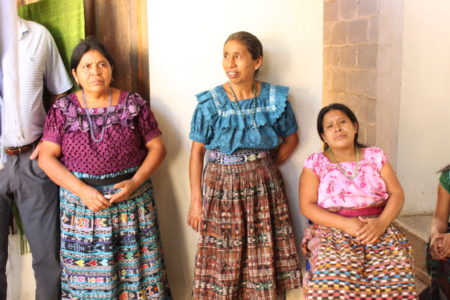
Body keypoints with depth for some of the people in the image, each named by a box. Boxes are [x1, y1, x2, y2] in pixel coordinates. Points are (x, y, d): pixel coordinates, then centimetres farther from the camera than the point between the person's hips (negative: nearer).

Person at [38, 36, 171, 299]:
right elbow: (47, 158, -3)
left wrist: (136, 181, -14)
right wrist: (82, 190, -14)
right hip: (81, 202, 1)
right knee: (87, 273, 6)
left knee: (135, 267, 3)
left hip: (132, 200, 0)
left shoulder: (134, 104, 1)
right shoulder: (63, 110, 1)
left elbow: (157, 147, 1)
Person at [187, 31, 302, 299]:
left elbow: (291, 139, 10)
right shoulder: (211, 103, -7)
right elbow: (197, 152, -3)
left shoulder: (275, 99, -3)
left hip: (264, 187, 2)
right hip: (222, 186, -1)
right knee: (222, 261, 6)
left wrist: (266, 167, 0)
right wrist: (196, 200, -4)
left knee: (264, 259, 10)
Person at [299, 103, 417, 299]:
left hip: (378, 229, 2)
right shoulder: (315, 163, 5)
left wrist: (382, 222, -14)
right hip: (333, 232, -2)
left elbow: (397, 194, 7)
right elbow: (307, 206, -3)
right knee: (335, 275, -32)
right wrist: (346, 224, -17)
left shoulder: (375, 156, 13)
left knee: (395, 274, -26)